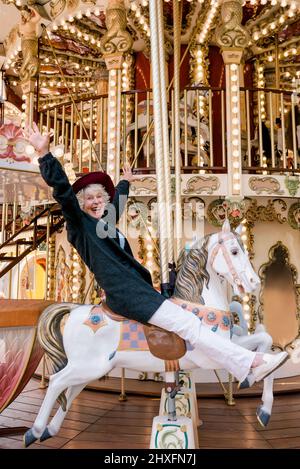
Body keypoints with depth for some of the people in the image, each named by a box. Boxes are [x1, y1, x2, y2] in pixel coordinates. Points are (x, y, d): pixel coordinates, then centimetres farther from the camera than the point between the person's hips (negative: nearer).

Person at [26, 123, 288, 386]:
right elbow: (62, 189, -12)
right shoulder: (79, 223, -1)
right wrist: (44, 152, -20)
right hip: (125, 292, -9)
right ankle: (251, 363, -16)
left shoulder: (106, 220, 21)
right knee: (188, 324, -16)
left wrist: (126, 181, 58)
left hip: (137, 289, 9)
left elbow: (118, 199, 41)